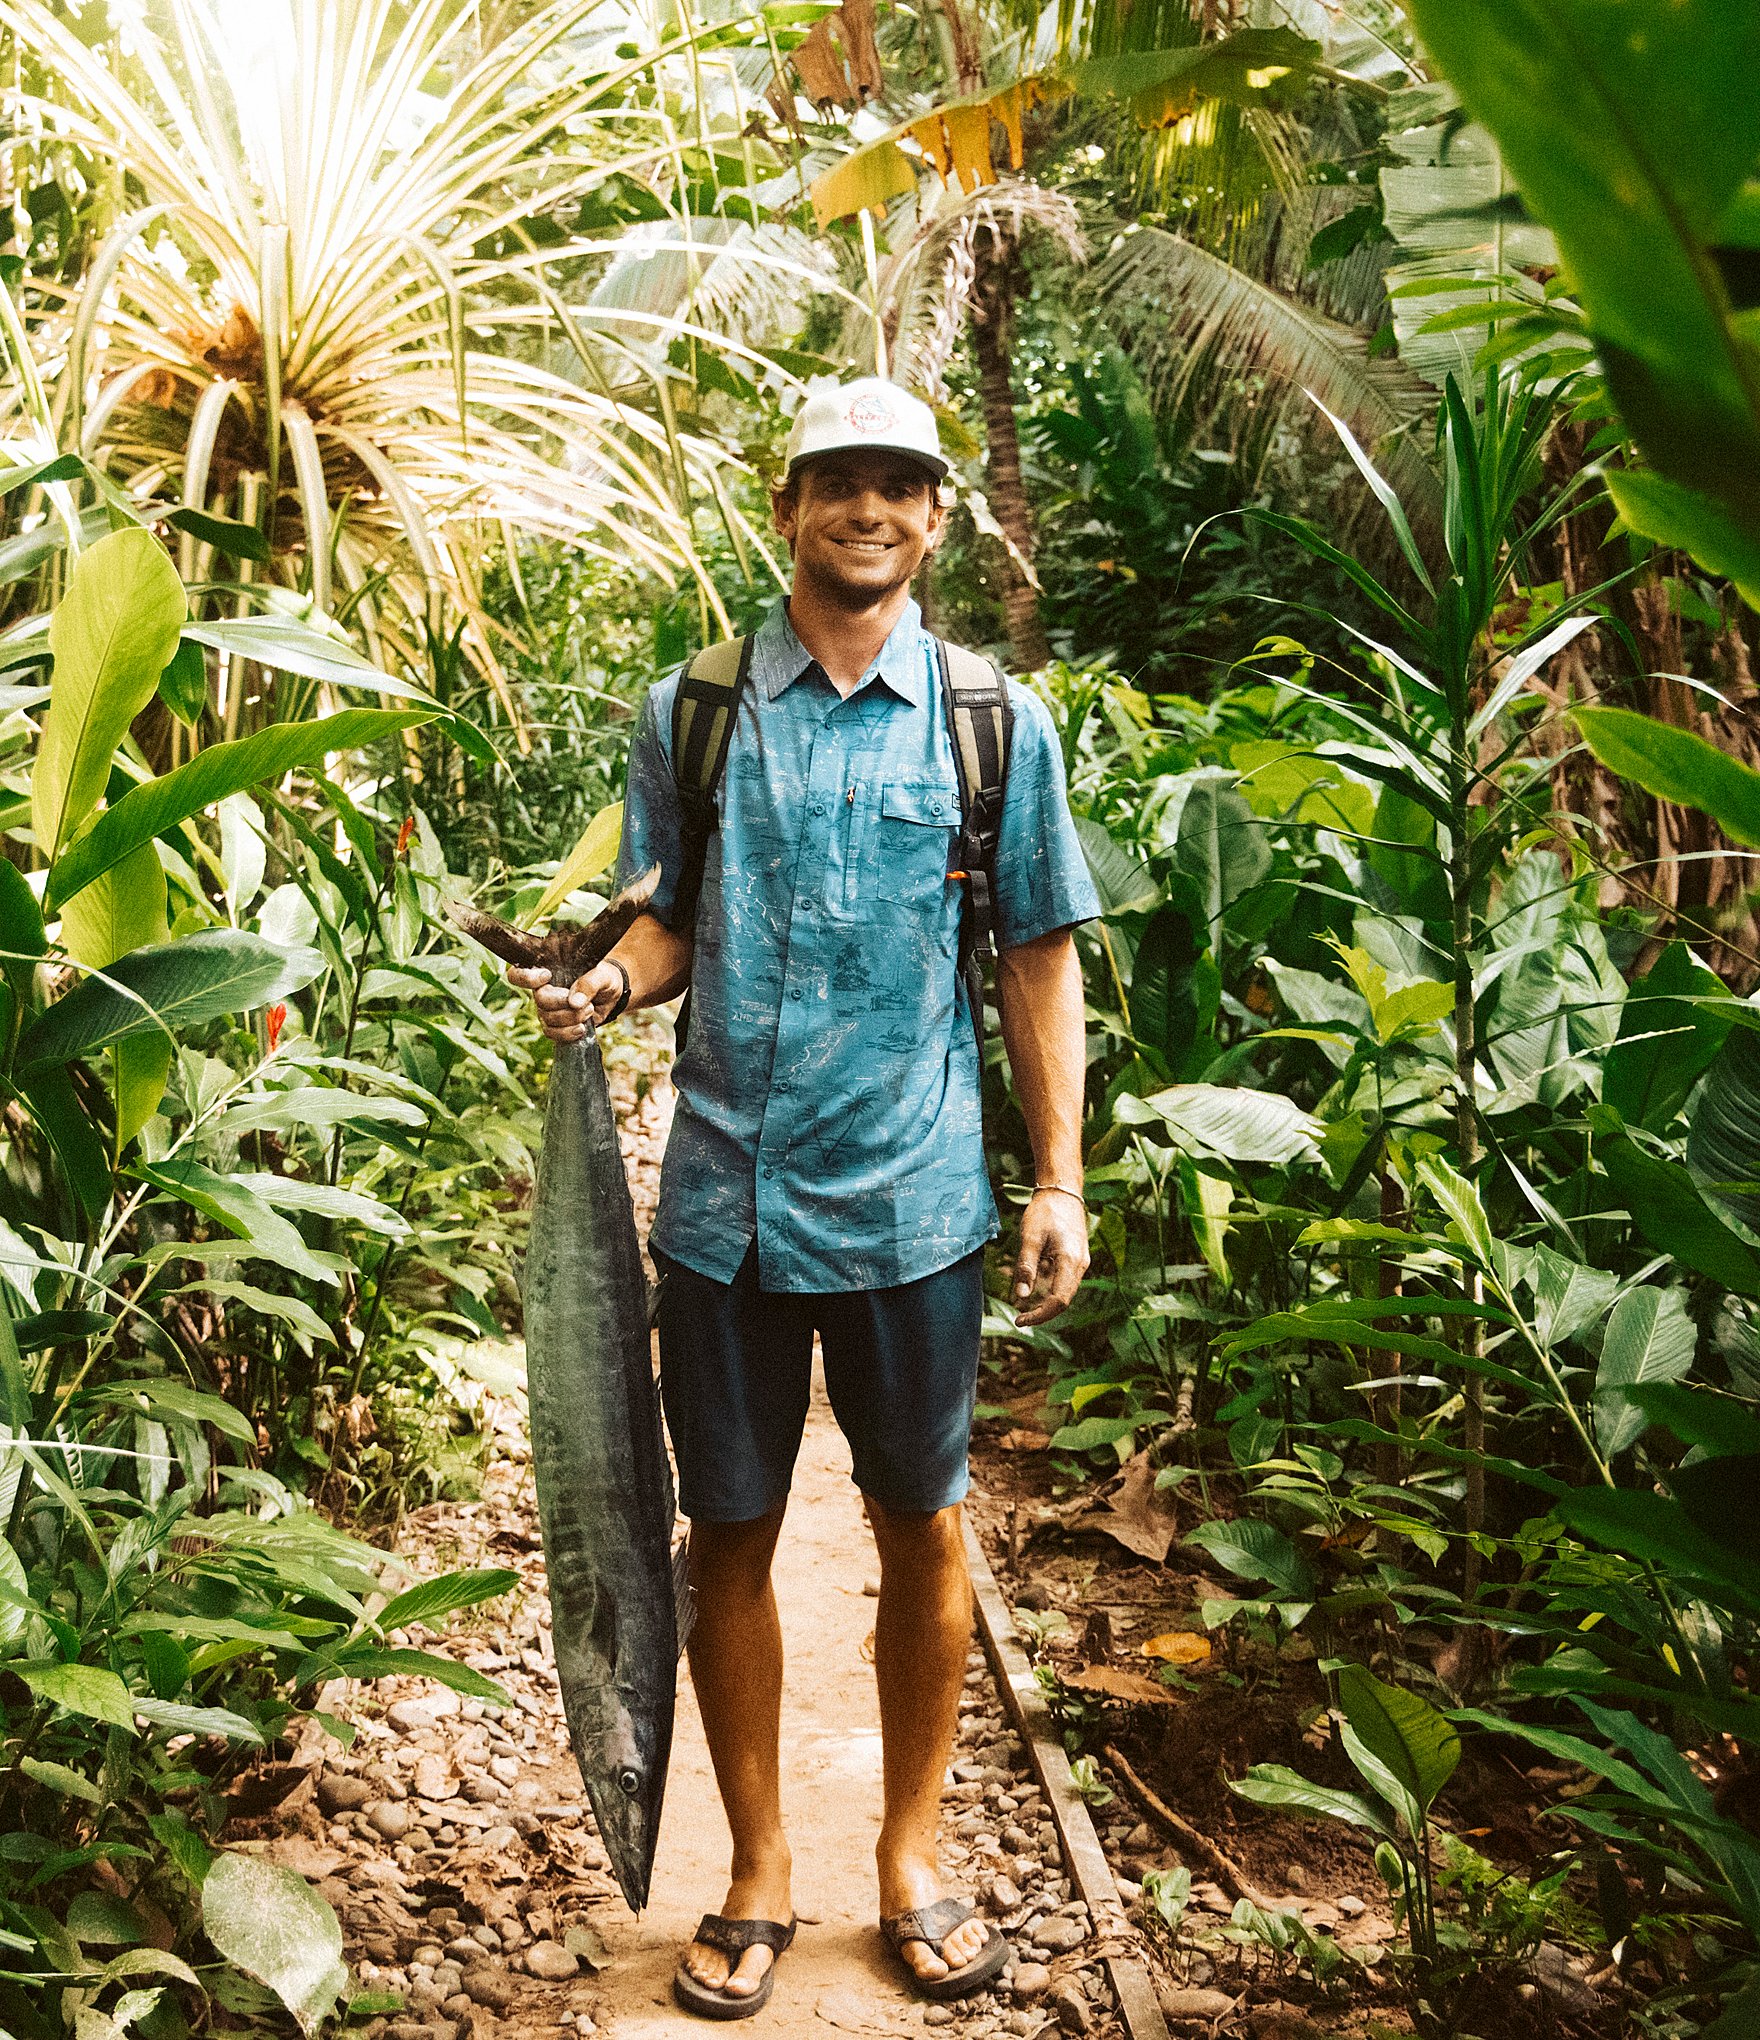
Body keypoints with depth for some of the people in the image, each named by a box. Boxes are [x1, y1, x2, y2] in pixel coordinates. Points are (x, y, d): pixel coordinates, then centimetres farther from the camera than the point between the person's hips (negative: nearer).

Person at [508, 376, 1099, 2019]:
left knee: (923, 1524, 11)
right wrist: (609, 984, -13)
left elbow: (1039, 959, 5)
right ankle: (758, 1871, 27)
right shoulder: (688, 712, 4)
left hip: (914, 1201, 0)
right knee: (730, 1532, 8)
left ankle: (910, 1857, 30)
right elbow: (670, 925, 10)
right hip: (727, 1192, 1)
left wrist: (1058, 1183, 1)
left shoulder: (995, 722, 2)